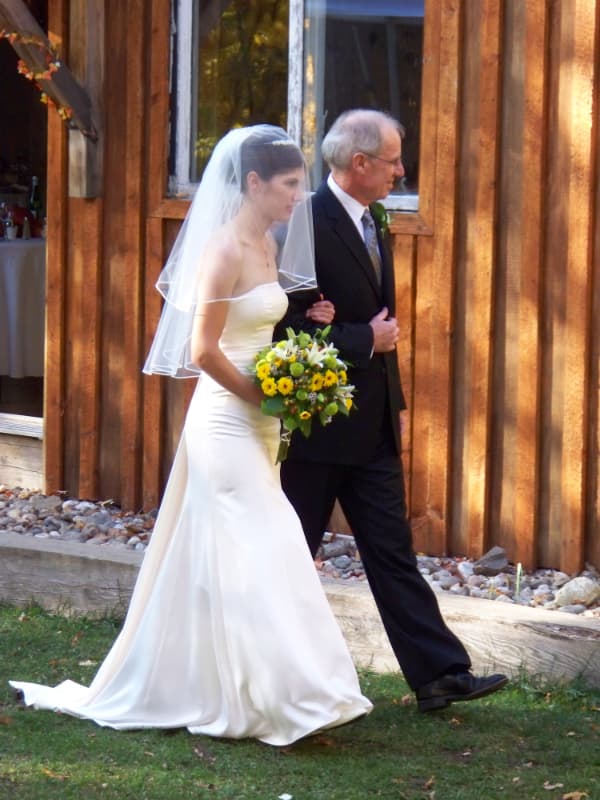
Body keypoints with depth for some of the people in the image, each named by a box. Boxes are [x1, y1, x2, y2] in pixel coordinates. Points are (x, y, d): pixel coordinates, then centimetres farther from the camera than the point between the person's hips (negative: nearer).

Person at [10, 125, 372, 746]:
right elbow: (204, 350, -20)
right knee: (250, 554, -8)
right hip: (228, 421, -9)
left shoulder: (268, 246, 11)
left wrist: (303, 321, 7)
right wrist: (264, 396, -14)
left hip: (256, 422, 9)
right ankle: (252, 700, -4)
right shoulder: (225, 251, -16)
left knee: (213, 561, 12)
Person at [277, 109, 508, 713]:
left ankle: (439, 673, 6)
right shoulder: (307, 226, -17)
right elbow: (289, 327, -23)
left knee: (392, 550, 7)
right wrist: (366, 340, -18)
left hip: (371, 426, 8)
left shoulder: (369, 227, 13)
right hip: (316, 424, -8)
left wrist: (395, 402, 17)